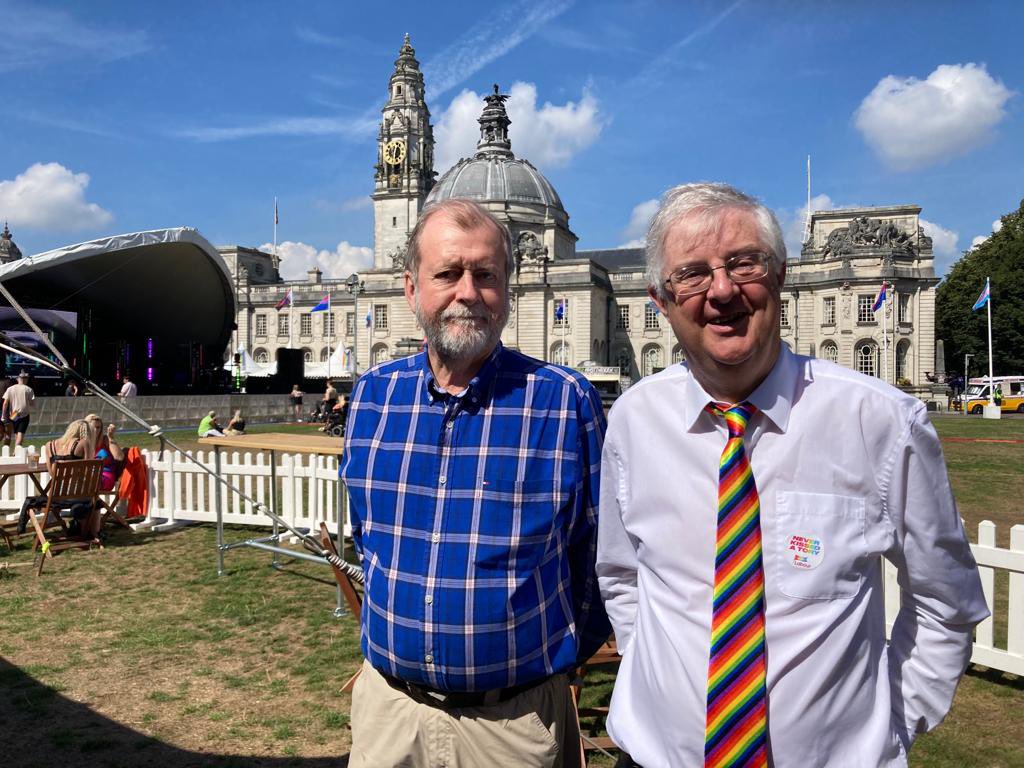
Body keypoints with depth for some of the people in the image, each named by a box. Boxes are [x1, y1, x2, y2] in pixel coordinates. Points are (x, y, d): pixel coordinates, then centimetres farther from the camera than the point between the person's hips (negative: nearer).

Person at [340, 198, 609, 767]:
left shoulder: (566, 400, -14)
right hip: (387, 701, 3)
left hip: (518, 718, -2)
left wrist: (555, 656, 3)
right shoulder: (371, 394, -2)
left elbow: (596, 553, -5)